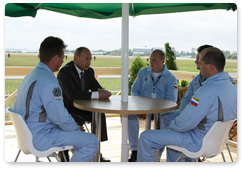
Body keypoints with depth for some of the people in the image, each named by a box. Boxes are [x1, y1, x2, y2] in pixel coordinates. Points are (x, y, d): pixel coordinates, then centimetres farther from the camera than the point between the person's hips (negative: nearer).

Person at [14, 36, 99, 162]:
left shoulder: (31, 76, 11)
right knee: (91, 142, -12)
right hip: (39, 138, -11)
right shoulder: (48, 82, -24)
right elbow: (60, 117, -22)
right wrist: (76, 128, -2)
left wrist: (75, 126, 12)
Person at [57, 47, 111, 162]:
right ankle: (64, 152, -14)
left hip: (79, 108, 7)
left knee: (100, 116, -12)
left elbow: (97, 88, 6)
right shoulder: (64, 72, -21)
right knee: (78, 121, -33)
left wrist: (103, 92, -21)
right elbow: (72, 94, -34)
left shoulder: (89, 71, 4)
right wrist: (96, 95, -36)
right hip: (65, 109, -7)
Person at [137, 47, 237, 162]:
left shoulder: (207, 91, -31)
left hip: (199, 142, -10)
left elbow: (186, 123, -28)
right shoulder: (232, 87, 1)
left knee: (146, 137, -4)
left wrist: (171, 125, -5)